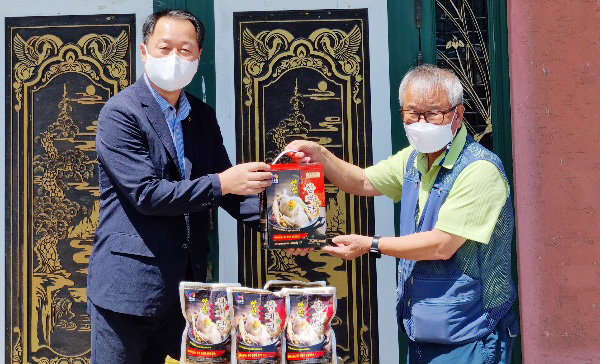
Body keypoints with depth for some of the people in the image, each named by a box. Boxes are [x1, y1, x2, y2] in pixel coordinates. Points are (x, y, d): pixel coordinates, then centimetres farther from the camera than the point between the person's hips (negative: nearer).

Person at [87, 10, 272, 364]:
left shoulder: (203, 115, 10)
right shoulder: (121, 113, -10)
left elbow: (227, 185, 10)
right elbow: (145, 193, -18)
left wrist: (268, 218, -8)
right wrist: (220, 184, -21)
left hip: (184, 282, 6)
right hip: (128, 285, -6)